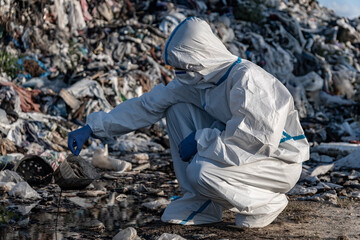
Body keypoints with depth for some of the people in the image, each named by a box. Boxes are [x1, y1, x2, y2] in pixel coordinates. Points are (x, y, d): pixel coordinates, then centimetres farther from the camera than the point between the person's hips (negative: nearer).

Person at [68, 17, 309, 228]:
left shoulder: (246, 80, -27)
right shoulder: (194, 81, -2)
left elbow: (255, 141, -32)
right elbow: (147, 105, 1)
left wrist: (201, 141, -22)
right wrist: (92, 128, -3)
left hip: (282, 162, -8)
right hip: (240, 152, 8)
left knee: (200, 172, -31)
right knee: (177, 108, -3)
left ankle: (267, 203, -4)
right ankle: (201, 204, 1)